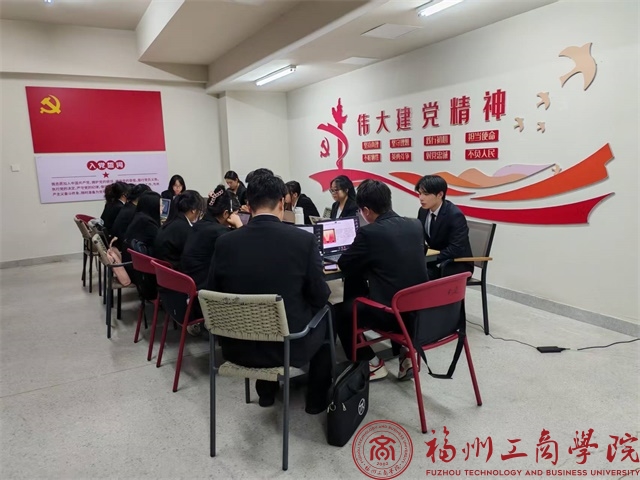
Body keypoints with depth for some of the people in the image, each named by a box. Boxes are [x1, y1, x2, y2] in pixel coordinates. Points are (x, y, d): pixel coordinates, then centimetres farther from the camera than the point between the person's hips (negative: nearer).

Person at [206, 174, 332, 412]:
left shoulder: (225, 242, -9)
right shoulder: (304, 239, -15)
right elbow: (320, 297, -6)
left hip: (237, 346, 3)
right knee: (324, 314, 27)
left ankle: (266, 391, 44)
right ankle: (317, 398, 36)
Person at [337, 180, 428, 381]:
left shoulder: (369, 232, -15)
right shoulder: (415, 225, 4)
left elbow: (344, 265, -1)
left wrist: (363, 258, 19)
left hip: (391, 312, -7)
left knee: (341, 312, 17)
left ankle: (372, 364, 19)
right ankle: (406, 352, 25)